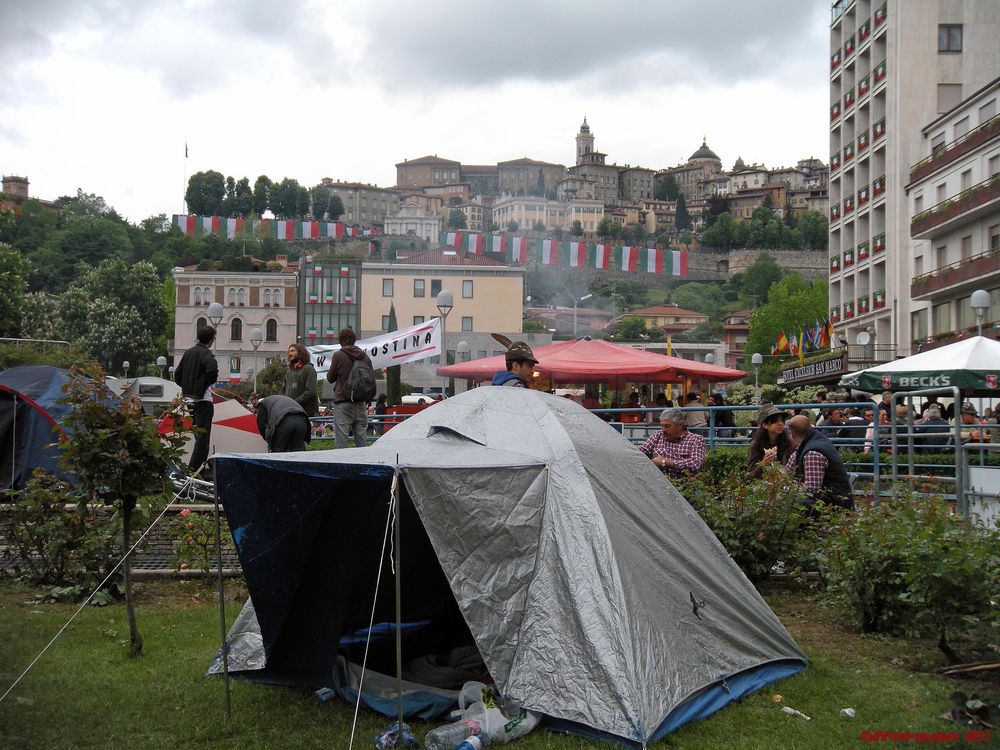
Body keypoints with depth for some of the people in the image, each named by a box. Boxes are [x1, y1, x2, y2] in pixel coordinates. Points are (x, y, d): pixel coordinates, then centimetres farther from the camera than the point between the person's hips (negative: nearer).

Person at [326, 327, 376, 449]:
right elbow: (372, 381, 11)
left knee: (341, 440, -3)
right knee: (361, 440, 6)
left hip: (343, 403, -4)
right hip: (361, 403, 4)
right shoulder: (365, 356, 8)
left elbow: (330, 378, 4)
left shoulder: (338, 355, -5)